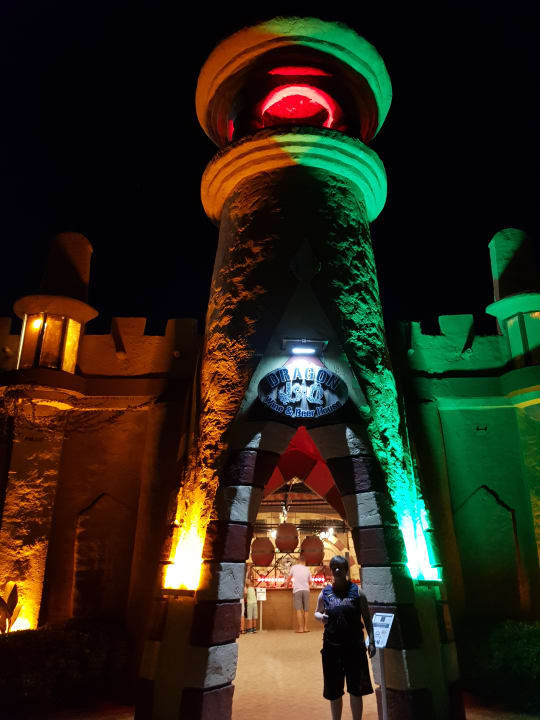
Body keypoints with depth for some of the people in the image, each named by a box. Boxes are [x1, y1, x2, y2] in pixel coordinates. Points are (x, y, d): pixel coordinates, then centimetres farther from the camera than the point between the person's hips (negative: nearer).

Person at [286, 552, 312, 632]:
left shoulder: (294, 567, 6)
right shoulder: (307, 569, 9)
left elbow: (289, 578, 19)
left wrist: (287, 585, 38)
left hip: (297, 590, -2)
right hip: (306, 590, 2)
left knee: (299, 609, -3)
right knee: (305, 610, 8)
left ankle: (300, 628, -7)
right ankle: (305, 627, 7)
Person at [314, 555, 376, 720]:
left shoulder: (357, 592, -1)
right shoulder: (325, 593, 3)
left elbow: (367, 618, 2)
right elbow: (317, 612, 16)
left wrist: (371, 641, -5)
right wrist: (321, 617, -6)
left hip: (355, 646, -2)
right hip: (332, 647, 2)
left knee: (356, 690, 8)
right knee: (334, 692, 13)